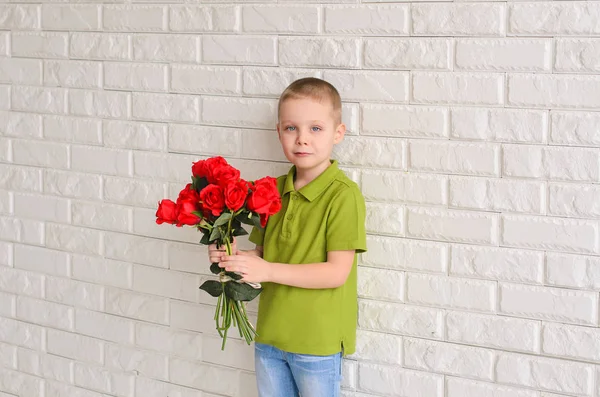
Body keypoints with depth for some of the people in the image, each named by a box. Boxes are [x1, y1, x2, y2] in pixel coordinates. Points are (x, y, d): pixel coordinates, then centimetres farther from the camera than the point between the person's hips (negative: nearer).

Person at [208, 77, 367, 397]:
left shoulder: (343, 195, -16)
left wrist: (267, 270, -24)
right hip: (269, 334, 6)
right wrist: (231, 257, -9)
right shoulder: (273, 190, 5)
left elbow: (337, 272, -19)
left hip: (318, 339, -6)